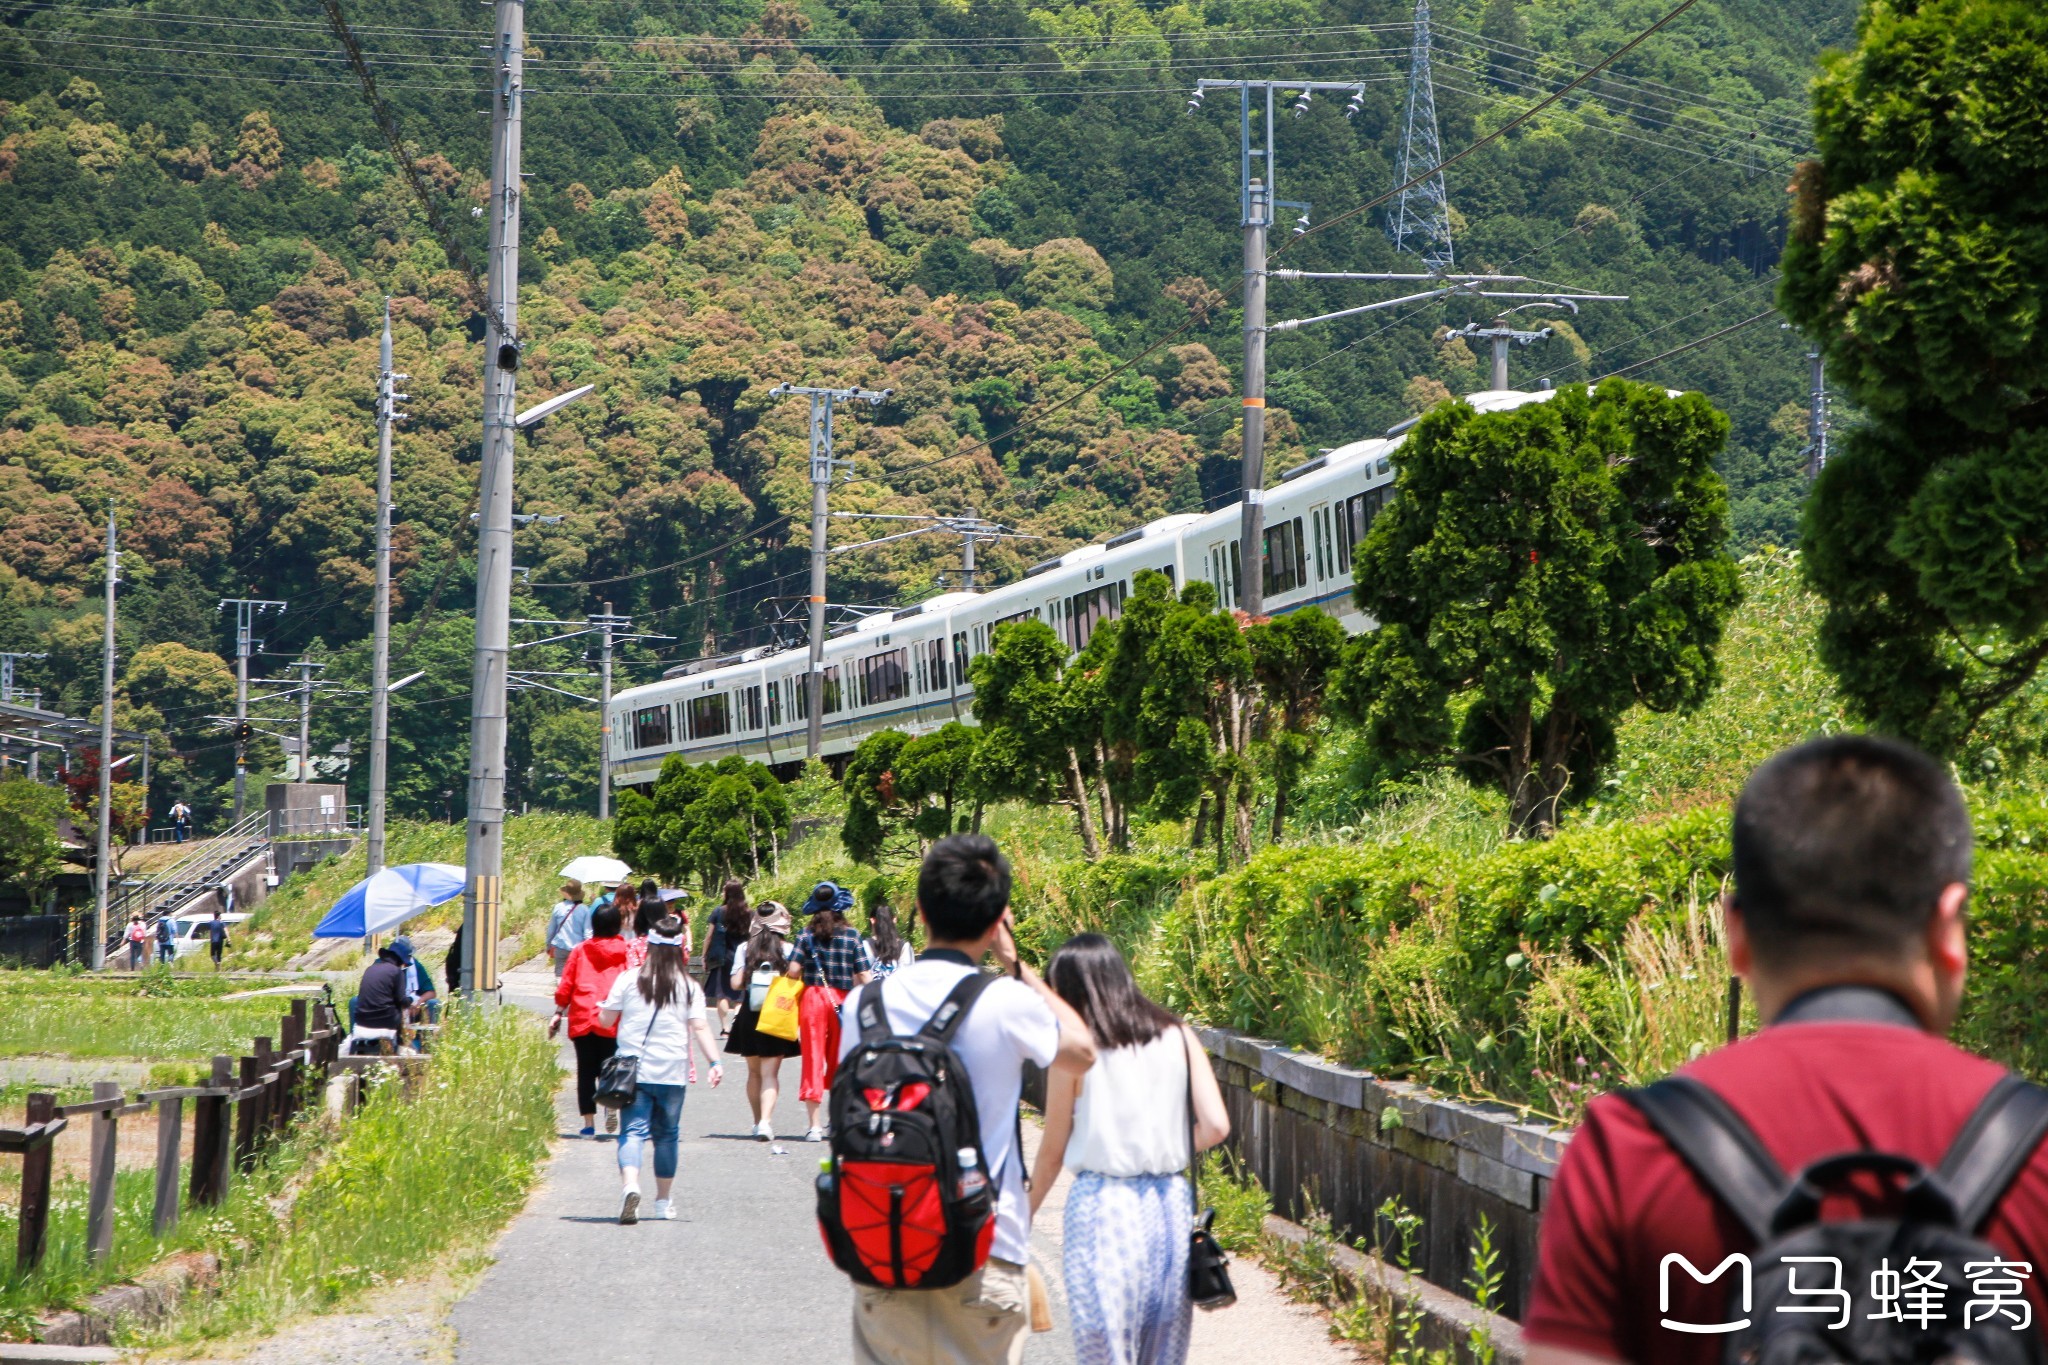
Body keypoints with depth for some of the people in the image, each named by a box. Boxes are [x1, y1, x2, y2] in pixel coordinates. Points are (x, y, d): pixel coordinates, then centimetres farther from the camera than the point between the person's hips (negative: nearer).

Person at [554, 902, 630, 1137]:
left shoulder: (580, 950, 7)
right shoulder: (626, 950, 2)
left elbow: (565, 985, 7)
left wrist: (558, 1014, 14)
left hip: (582, 1018, 1)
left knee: (586, 1071, 7)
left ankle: (589, 1124, 3)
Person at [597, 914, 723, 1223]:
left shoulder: (629, 980, -1)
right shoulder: (689, 987, 0)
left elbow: (605, 1019, 4)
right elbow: (700, 1027, -8)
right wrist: (715, 1062, -10)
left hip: (634, 1069, -1)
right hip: (672, 1073, 1)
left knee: (633, 1131, -4)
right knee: (666, 1135, 14)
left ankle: (630, 1184, -31)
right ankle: (664, 1202, 21)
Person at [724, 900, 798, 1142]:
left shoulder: (745, 950, 0)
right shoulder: (788, 950, -5)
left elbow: (735, 983, -5)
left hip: (749, 1014, 2)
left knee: (754, 1071, 16)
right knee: (770, 1072, -3)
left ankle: (758, 1121, 23)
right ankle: (766, 1120, -20)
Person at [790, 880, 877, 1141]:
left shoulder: (807, 935, -2)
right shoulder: (852, 935, -1)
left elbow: (793, 970, -9)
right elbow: (865, 977, -4)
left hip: (813, 997, -1)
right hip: (843, 1000, 1)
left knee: (813, 1059, 2)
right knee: (840, 1061, 16)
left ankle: (815, 1125, -2)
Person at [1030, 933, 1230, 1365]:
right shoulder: (1177, 1036, 4)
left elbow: (1053, 1151, 1)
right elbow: (1215, 1126, -1)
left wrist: (1025, 1214, 14)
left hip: (1102, 1207, -4)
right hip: (1170, 1203, 4)